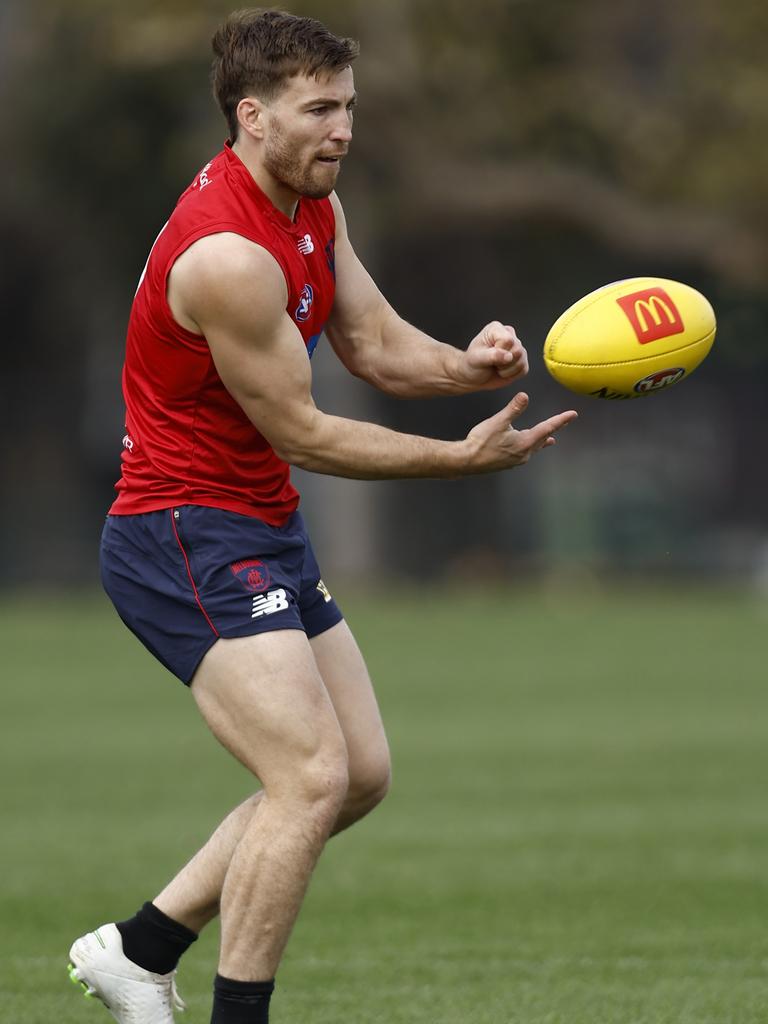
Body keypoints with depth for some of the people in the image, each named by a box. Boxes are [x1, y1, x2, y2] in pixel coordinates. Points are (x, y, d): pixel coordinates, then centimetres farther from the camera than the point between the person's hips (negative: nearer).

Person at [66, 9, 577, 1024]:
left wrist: (468, 365, -16)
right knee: (313, 777, -19)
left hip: (265, 535, 10)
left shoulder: (314, 207, 6)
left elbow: (377, 345, 5)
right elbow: (301, 435, -19)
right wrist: (463, 457, -18)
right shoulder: (227, 254, -24)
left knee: (361, 774, 12)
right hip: (189, 540, -10)